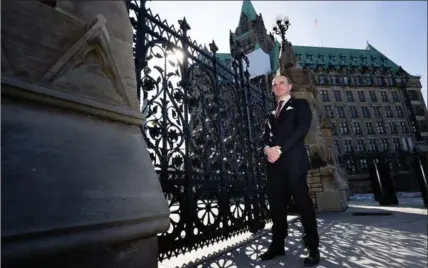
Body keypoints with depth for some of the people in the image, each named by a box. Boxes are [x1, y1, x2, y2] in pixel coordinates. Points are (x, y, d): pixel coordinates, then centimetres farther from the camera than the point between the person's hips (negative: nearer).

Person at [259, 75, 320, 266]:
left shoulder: (300, 104, 10)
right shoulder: (271, 114, 25)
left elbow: (302, 128, -6)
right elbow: (265, 135, 15)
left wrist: (280, 149, -15)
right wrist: (267, 148, -9)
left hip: (293, 160, -5)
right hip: (274, 163, 5)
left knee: (303, 202, -2)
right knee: (276, 204, 6)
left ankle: (313, 248, 7)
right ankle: (277, 245, 15)